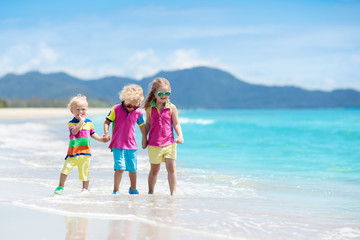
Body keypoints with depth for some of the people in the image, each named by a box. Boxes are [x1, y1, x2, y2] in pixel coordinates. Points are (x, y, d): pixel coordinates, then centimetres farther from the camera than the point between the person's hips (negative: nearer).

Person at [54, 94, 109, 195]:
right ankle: (61, 186, 7)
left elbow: (92, 134, 21)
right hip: (73, 150, -3)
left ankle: (85, 188, 18)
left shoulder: (89, 122, 9)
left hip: (85, 151, 3)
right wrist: (81, 121, -21)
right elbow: (74, 131, -21)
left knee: (85, 170, 6)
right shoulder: (71, 123, -3)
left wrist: (101, 139, 10)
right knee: (66, 168, -9)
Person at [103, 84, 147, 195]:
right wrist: (106, 133, -18)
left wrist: (144, 139, 25)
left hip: (131, 145, 3)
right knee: (120, 167, -15)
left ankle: (133, 189, 31)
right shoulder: (116, 109, -6)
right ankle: (116, 190, -5)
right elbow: (107, 122, 0)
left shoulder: (138, 113, 2)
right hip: (118, 145, -3)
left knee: (133, 168, 10)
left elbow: (142, 126, 17)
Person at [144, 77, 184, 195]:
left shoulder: (171, 108, -1)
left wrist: (180, 136, -12)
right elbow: (148, 124, 12)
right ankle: (150, 192, 26)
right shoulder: (150, 108, 1)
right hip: (154, 144, 1)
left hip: (169, 143, -1)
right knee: (154, 169, 11)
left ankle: (173, 193, -3)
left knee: (171, 167, -10)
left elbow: (176, 124, 3)